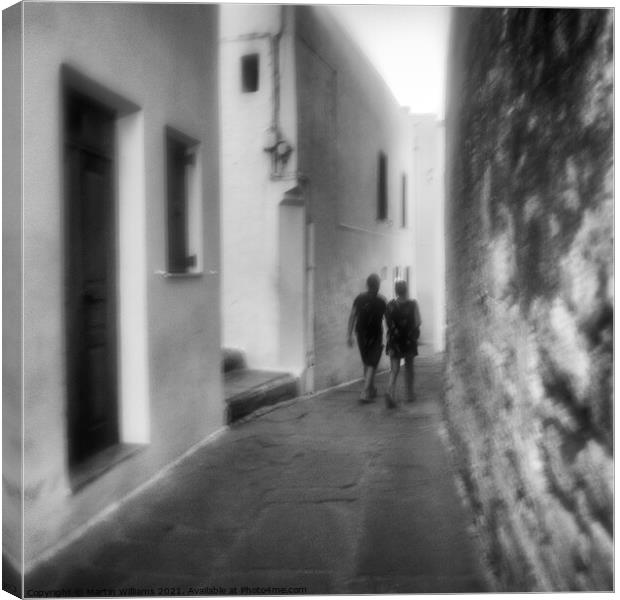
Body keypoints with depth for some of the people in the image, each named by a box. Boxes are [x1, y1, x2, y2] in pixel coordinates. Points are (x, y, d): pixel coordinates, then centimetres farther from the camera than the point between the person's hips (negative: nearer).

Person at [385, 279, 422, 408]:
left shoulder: (390, 305, -4)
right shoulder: (412, 304, -9)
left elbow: (388, 323, 0)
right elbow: (418, 322, -9)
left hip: (394, 340, 1)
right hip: (409, 340, -1)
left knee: (394, 369, 2)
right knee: (409, 367, 16)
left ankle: (390, 392, -22)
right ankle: (410, 395, 25)